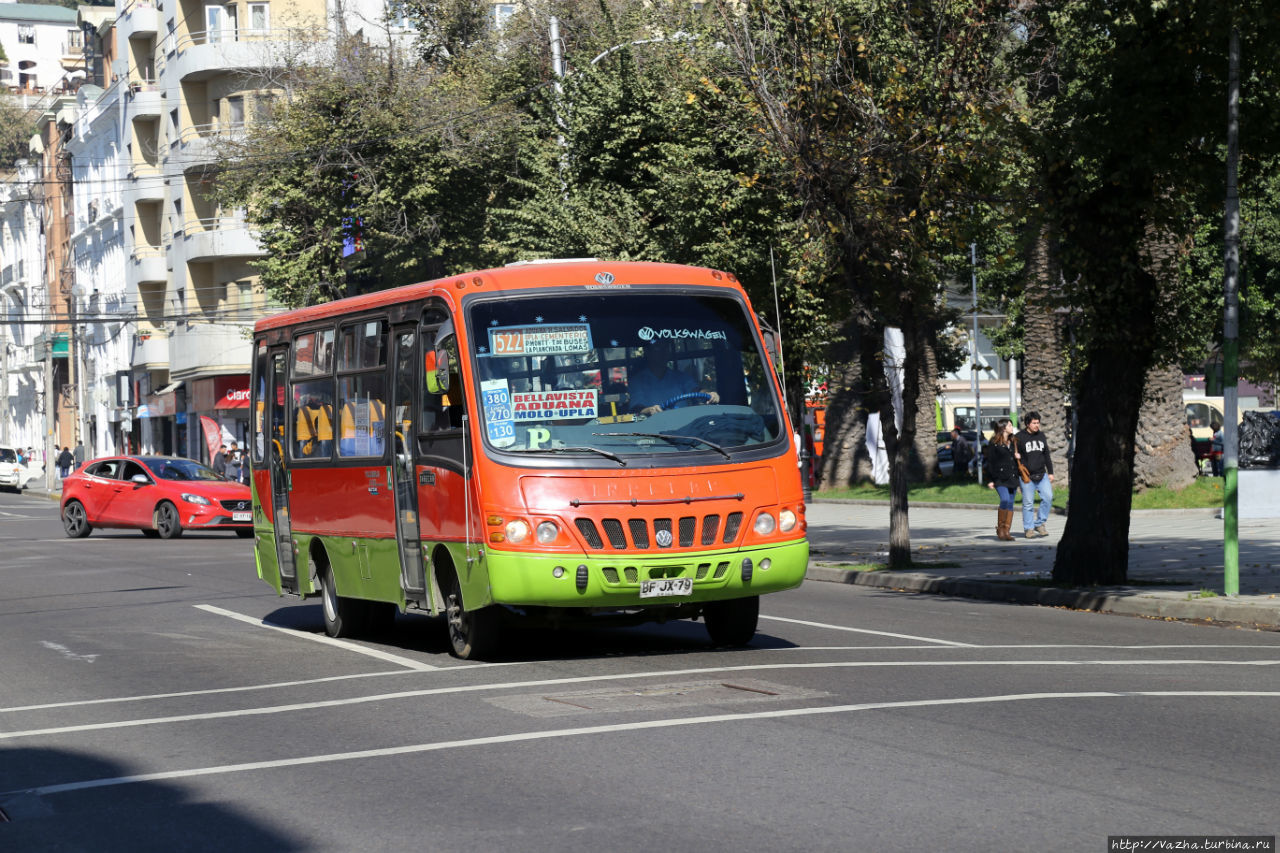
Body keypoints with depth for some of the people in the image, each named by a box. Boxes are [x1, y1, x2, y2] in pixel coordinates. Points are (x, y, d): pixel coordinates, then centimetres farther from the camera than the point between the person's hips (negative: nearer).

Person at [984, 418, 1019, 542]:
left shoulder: (1013, 442, 16)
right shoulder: (994, 443, -3)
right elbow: (990, 462, -4)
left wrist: (1017, 479, 15)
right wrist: (990, 480, -8)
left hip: (1012, 477, 6)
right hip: (1000, 478, -6)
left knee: (1010, 503, 2)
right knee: (1005, 500, -20)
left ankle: (1006, 531, 6)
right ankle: (1000, 528, -8)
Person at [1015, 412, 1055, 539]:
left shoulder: (1041, 435, 12)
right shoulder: (1020, 437, -3)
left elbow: (1046, 455, 18)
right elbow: (1013, 453, 1)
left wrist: (1050, 472, 17)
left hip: (1041, 475, 4)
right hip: (1026, 476, -4)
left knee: (1048, 497, -9)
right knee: (1028, 503, -1)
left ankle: (1039, 523, 5)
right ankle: (1029, 529, 10)